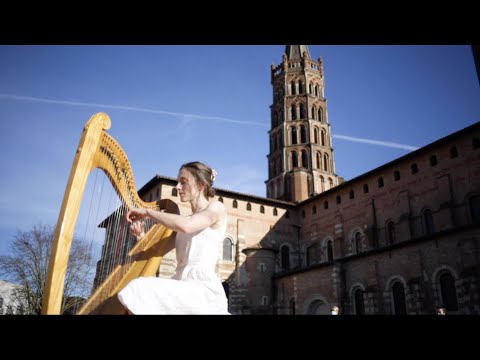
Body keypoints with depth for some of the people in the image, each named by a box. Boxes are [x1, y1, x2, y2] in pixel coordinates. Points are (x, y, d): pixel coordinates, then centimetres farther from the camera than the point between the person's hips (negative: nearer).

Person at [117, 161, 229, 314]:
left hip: (203, 289, -7)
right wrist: (142, 236, 1)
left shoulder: (216, 208, 1)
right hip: (181, 287, 8)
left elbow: (185, 226, -18)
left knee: (140, 290, -25)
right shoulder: (187, 220, 22)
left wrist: (147, 212, -7)